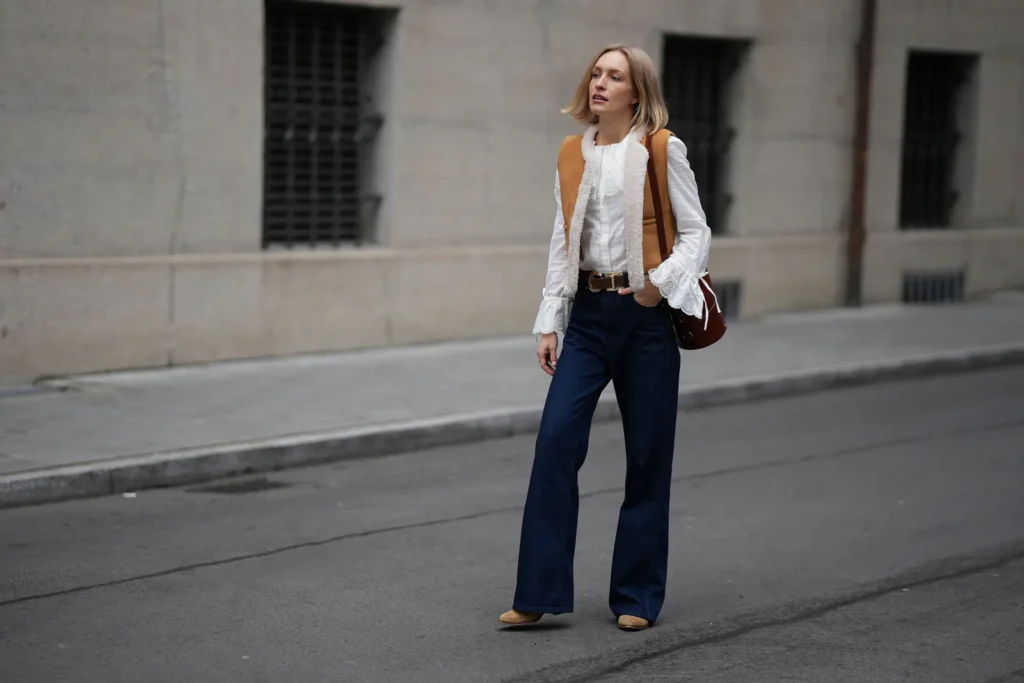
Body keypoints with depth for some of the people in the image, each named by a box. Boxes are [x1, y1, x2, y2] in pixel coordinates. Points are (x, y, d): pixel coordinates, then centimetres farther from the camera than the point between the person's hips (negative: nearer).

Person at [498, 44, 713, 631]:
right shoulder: (573, 154, 9)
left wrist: (663, 281, -18)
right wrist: (549, 323, 7)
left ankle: (637, 596, 14)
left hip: (645, 314, -3)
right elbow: (563, 243, 12)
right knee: (556, 440, -8)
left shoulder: (662, 149, -3)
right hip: (587, 313, 4)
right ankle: (540, 592, -4)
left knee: (647, 455, 3)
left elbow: (696, 232, -2)